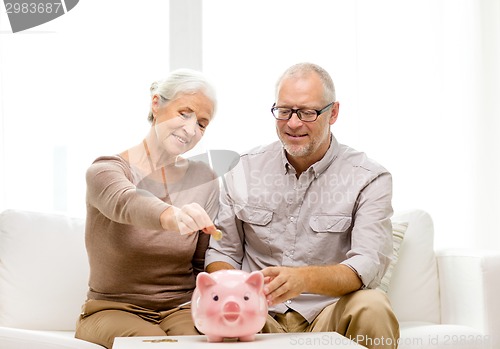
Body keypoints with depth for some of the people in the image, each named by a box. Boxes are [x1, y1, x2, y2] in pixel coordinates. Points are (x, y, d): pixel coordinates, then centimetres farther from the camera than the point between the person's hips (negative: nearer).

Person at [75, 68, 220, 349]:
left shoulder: (204, 180, 5)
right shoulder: (105, 170, -7)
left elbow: (205, 265, 8)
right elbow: (126, 203, -32)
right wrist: (171, 217, -53)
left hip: (181, 309, 2)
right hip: (113, 309, -2)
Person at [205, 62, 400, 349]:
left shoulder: (368, 178, -2)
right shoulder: (246, 170, 8)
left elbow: (368, 265, -15)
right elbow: (223, 252, 12)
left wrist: (304, 279, -36)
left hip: (330, 313, 0)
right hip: (260, 317, 1)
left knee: (372, 307, -33)